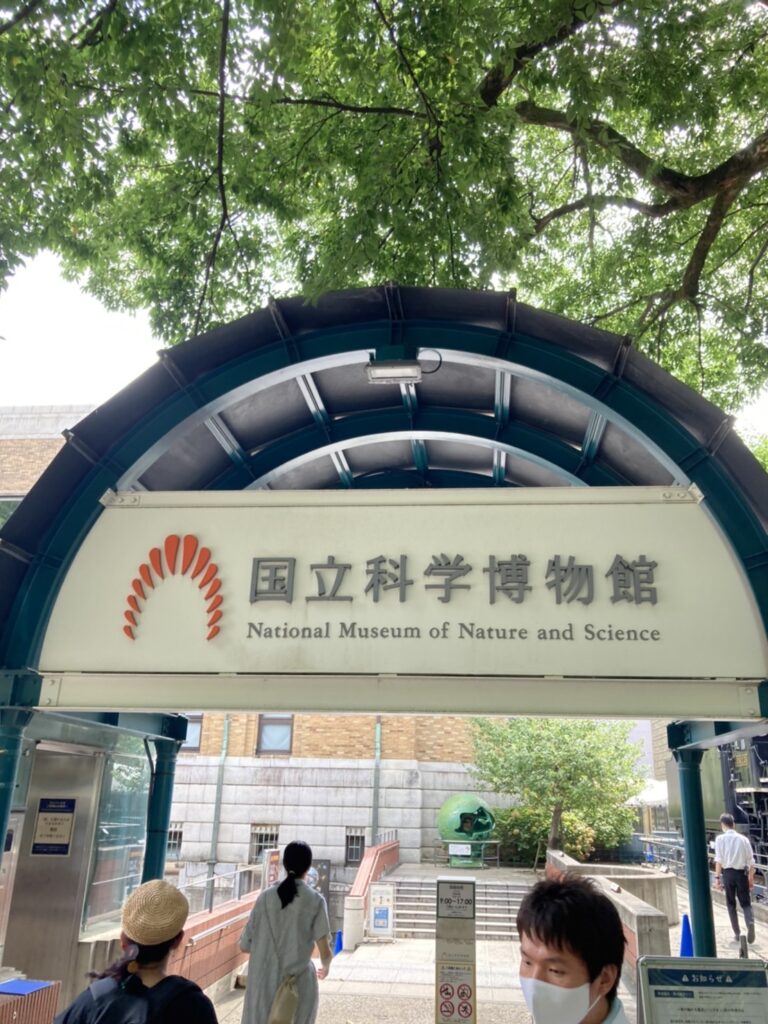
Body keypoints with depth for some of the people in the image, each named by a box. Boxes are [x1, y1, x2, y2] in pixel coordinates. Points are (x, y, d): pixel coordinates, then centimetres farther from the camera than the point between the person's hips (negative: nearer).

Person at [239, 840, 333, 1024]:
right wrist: (326, 966, 16)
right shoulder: (315, 900, -6)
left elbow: (244, 945, 5)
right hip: (299, 984, -2)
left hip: (263, 984, 2)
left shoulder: (266, 896, 1)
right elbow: (325, 952, -6)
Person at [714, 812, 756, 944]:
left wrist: (717, 877, -8)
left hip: (728, 873, -1)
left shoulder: (720, 838, -3)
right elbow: (751, 861, 4)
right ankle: (750, 923, -19)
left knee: (731, 904, 13)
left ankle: (737, 933, 15)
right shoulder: (743, 839, 4)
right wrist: (751, 878, 13)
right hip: (742, 873, 2)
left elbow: (718, 860, -10)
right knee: (746, 903, 9)